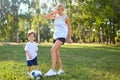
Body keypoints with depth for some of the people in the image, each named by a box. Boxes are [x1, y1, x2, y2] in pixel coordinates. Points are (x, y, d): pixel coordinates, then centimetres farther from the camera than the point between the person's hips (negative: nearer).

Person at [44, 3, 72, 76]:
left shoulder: (66, 17, -5)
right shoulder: (56, 16, 10)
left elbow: (69, 28, 4)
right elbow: (45, 17, 9)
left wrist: (69, 38, 4)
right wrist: (52, 12, -4)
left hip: (62, 36, -7)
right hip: (55, 36, 7)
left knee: (53, 50, -26)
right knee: (57, 54, 8)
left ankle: (53, 70, -29)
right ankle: (61, 69, 22)